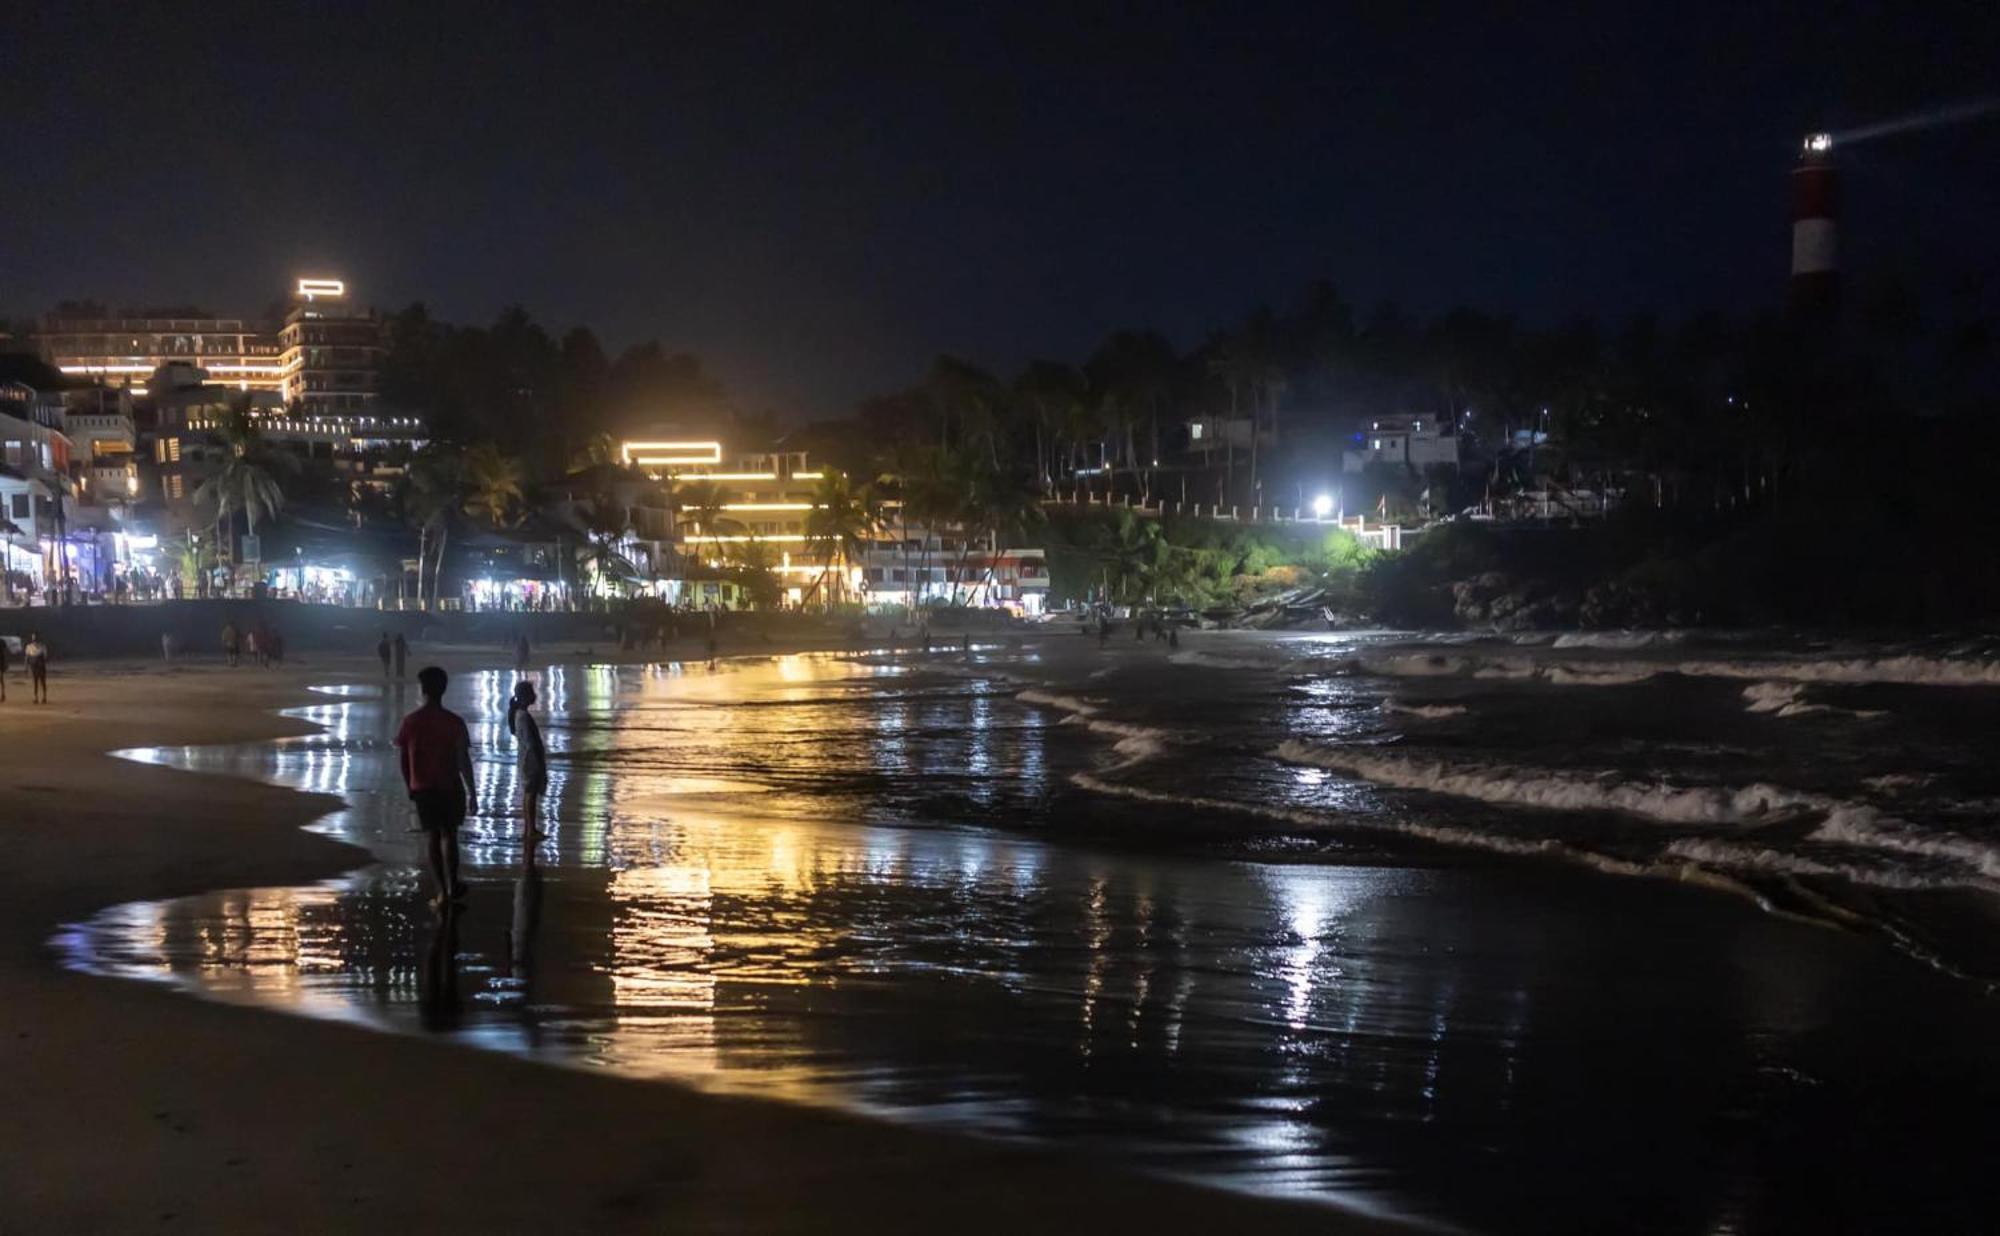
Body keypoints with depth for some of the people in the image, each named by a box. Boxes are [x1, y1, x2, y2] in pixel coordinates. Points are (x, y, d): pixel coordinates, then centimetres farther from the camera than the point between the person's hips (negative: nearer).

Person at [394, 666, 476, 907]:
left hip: (423, 788, 1)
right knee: (449, 835, 15)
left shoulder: (411, 722, -6)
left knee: (432, 837, 8)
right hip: (450, 788, -1)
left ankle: (443, 892, 7)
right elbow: (463, 761, -9)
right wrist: (471, 793, -2)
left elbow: (404, 760, -1)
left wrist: (410, 787, 14)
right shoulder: (454, 722, -10)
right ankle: (452, 886, 22)